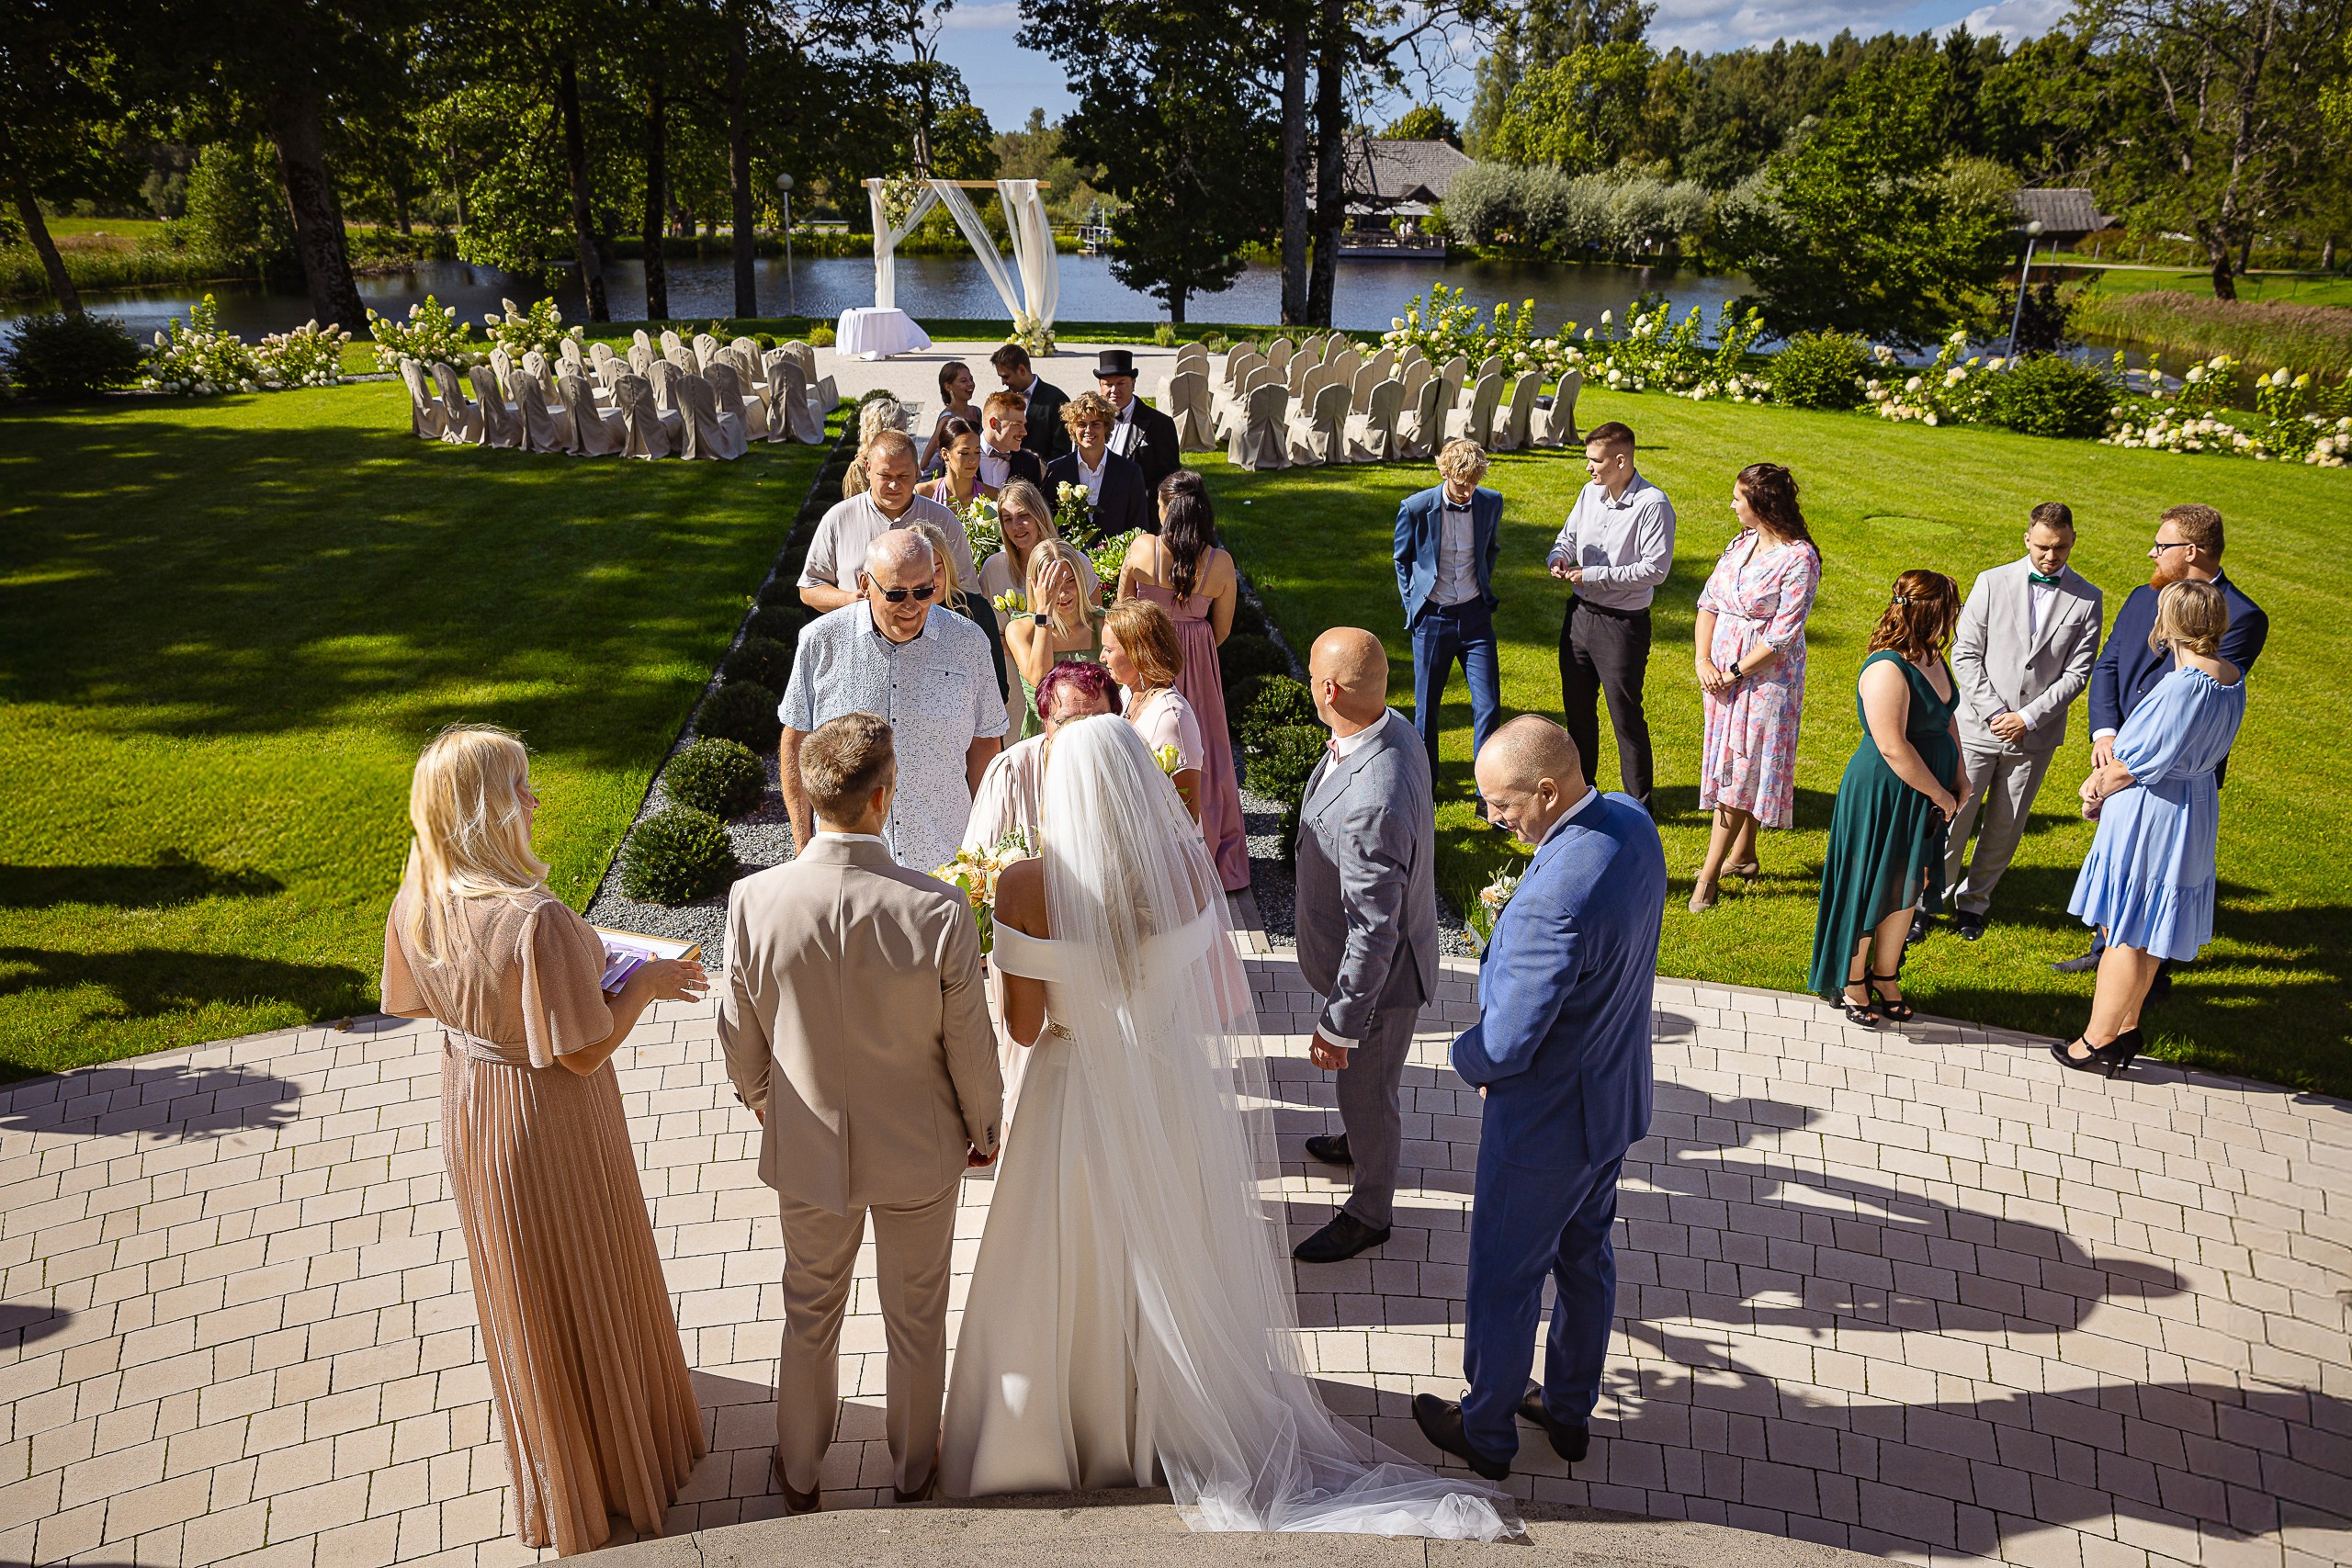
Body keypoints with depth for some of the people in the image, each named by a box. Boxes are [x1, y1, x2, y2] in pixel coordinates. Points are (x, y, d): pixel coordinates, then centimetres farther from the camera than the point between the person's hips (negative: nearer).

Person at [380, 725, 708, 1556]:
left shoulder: (416, 904, -12)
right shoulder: (536, 919, -35)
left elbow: (421, 1003, 4)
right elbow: (583, 1052, -28)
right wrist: (644, 983, -14)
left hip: (469, 1107, 7)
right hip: (551, 1123, -7)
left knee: (518, 1293, 27)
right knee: (587, 1289, 17)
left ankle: (553, 1470, 52)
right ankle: (618, 1458, 40)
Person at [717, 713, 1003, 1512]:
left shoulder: (753, 901, -24)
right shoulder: (938, 913, -29)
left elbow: (739, 1037, -9)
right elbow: (970, 1048, -16)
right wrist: (982, 1127, 5)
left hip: (807, 1146, 2)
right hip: (919, 1148, -1)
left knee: (811, 1311, 26)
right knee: (916, 1316, 24)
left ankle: (800, 1472, 48)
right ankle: (913, 1467, 47)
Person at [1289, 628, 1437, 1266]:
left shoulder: (1370, 806, -42)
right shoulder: (1396, 729, -11)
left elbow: (1373, 932, -33)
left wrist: (1338, 1025, -22)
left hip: (1379, 973, -9)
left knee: (1367, 1089, 16)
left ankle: (1369, 1213, 41)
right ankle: (1359, 1140, 62)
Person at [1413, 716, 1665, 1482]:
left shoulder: (1556, 900, -38)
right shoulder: (1631, 822, -9)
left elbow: (1507, 1046, -30)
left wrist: (1466, 1054, -8)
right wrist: (1512, 921, -3)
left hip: (1544, 1121, -9)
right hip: (1614, 1096, 9)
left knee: (1504, 1278, 14)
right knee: (1585, 1254, 26)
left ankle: (1486, 1432, 36)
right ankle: (1570, 1409, 47)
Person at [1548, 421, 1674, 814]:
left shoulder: (1653, 504, -17)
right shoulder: (1590, 493, 5)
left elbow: (1656, 568, -20)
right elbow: (1568, 536, 16)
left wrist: (1595, 575, -21)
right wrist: (1560, 557, -7)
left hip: (1623, 623, -7)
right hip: (1580, 612, 7)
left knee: (1626, 715, 0)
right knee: (1576, 707, 18)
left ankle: (1639, 804, 14)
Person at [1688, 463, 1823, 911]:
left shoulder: (1799, 559, -16)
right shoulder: (1740, 544, 6)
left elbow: (1782, 634, -18)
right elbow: (1709, 603, 7)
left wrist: (1735, 673, -15)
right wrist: (1704, 660, -5)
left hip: (1766, 674, -7)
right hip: (1721, 669, 7)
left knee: (1739, 772, -4)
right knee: (1734, 765, 15)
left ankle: (1708, 876, -2)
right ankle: (1743, 856, 30)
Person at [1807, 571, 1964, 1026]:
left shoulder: (1931, 658, 5)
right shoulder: (1887, 669, -24)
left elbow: (1948, 720, 16)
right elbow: (1894, 748, -26)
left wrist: (1959, 782, 9)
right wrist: (1940, 795, -15)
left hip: (1922, 797, 9)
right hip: (1882, 795, -9)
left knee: (1907, 888, 17)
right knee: (1869, 890, 6)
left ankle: (1886, 976, 34)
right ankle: (1851, 982, 23)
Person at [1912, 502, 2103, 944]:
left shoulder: (2086, 600, 0)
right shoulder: (1992, 583, -1)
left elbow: (2077, 673, -2)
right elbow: (1964, 654, -3)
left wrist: (2028, 718, -11)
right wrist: (1992, 711, -12)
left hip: (2035, 735, 1)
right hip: (1977, 726, -1)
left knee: (2004, 829, 10)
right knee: (1952, 817, -1)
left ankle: (1972, 903, 25)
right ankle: (1926, 901, 13)